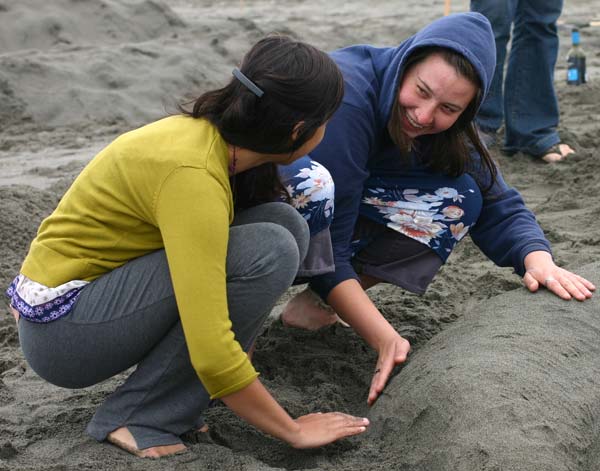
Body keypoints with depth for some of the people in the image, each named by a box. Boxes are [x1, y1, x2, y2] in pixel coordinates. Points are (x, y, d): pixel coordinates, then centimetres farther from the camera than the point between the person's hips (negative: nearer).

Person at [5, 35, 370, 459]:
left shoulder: (213, 134, -2)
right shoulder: (192, 175, -29)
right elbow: (210, 352, -32)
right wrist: (293, 431, -17)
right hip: (61, 330, -8)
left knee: (284, 225, -4)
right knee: (268, 252, -24)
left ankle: (173, 397, 1)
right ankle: (139, 416, -11)